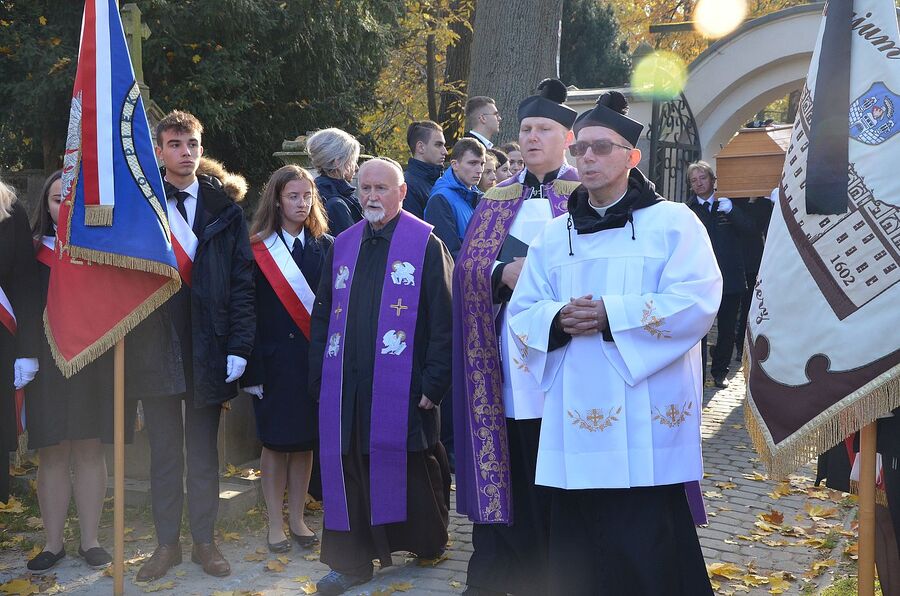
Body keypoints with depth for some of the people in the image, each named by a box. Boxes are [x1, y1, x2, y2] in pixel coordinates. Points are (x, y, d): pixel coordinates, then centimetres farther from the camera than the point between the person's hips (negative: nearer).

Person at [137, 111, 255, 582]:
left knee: (203, 449, 10)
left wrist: (238, 346, -8)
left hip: (208, 347, 0)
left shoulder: (224, 206, 2)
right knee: (164, 450, 10)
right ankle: (167, 543, 21)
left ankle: (204, 541, 21)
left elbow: (242, 281, 0)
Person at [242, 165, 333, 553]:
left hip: (314, 356, 2)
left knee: (304, 440, 8)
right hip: (273, 357, -2)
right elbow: (247, 310, -5)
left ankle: (297, 519, 20)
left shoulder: (326, 247, 6)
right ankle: (275, 524, 16)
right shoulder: (258, 251, -2)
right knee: (275, 441, 4)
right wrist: (252, 367, -12)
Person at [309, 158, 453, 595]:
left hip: (402, 388, -4)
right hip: (346, 387, 4)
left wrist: (434, 381, -13)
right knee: (349, 470, 6)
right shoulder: (342, 247, 13)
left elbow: (443, 318, -7)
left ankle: (429, 540, 30)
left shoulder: (425, 244, -2)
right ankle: (351, 560, 18)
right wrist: (319, 377, 8)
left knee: (411, 471, 6)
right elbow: (323, 317, 15)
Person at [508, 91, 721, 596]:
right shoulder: (555, 235, 15)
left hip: (646, 419, -4)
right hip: (575, 421, 4)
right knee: (578, 553, 7)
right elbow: (522, 312, 12)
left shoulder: (673, 222, 1)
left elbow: (697, 302, -12)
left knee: (646, 553, -3)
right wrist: (559, 320, -10)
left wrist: (610, 314, -17)